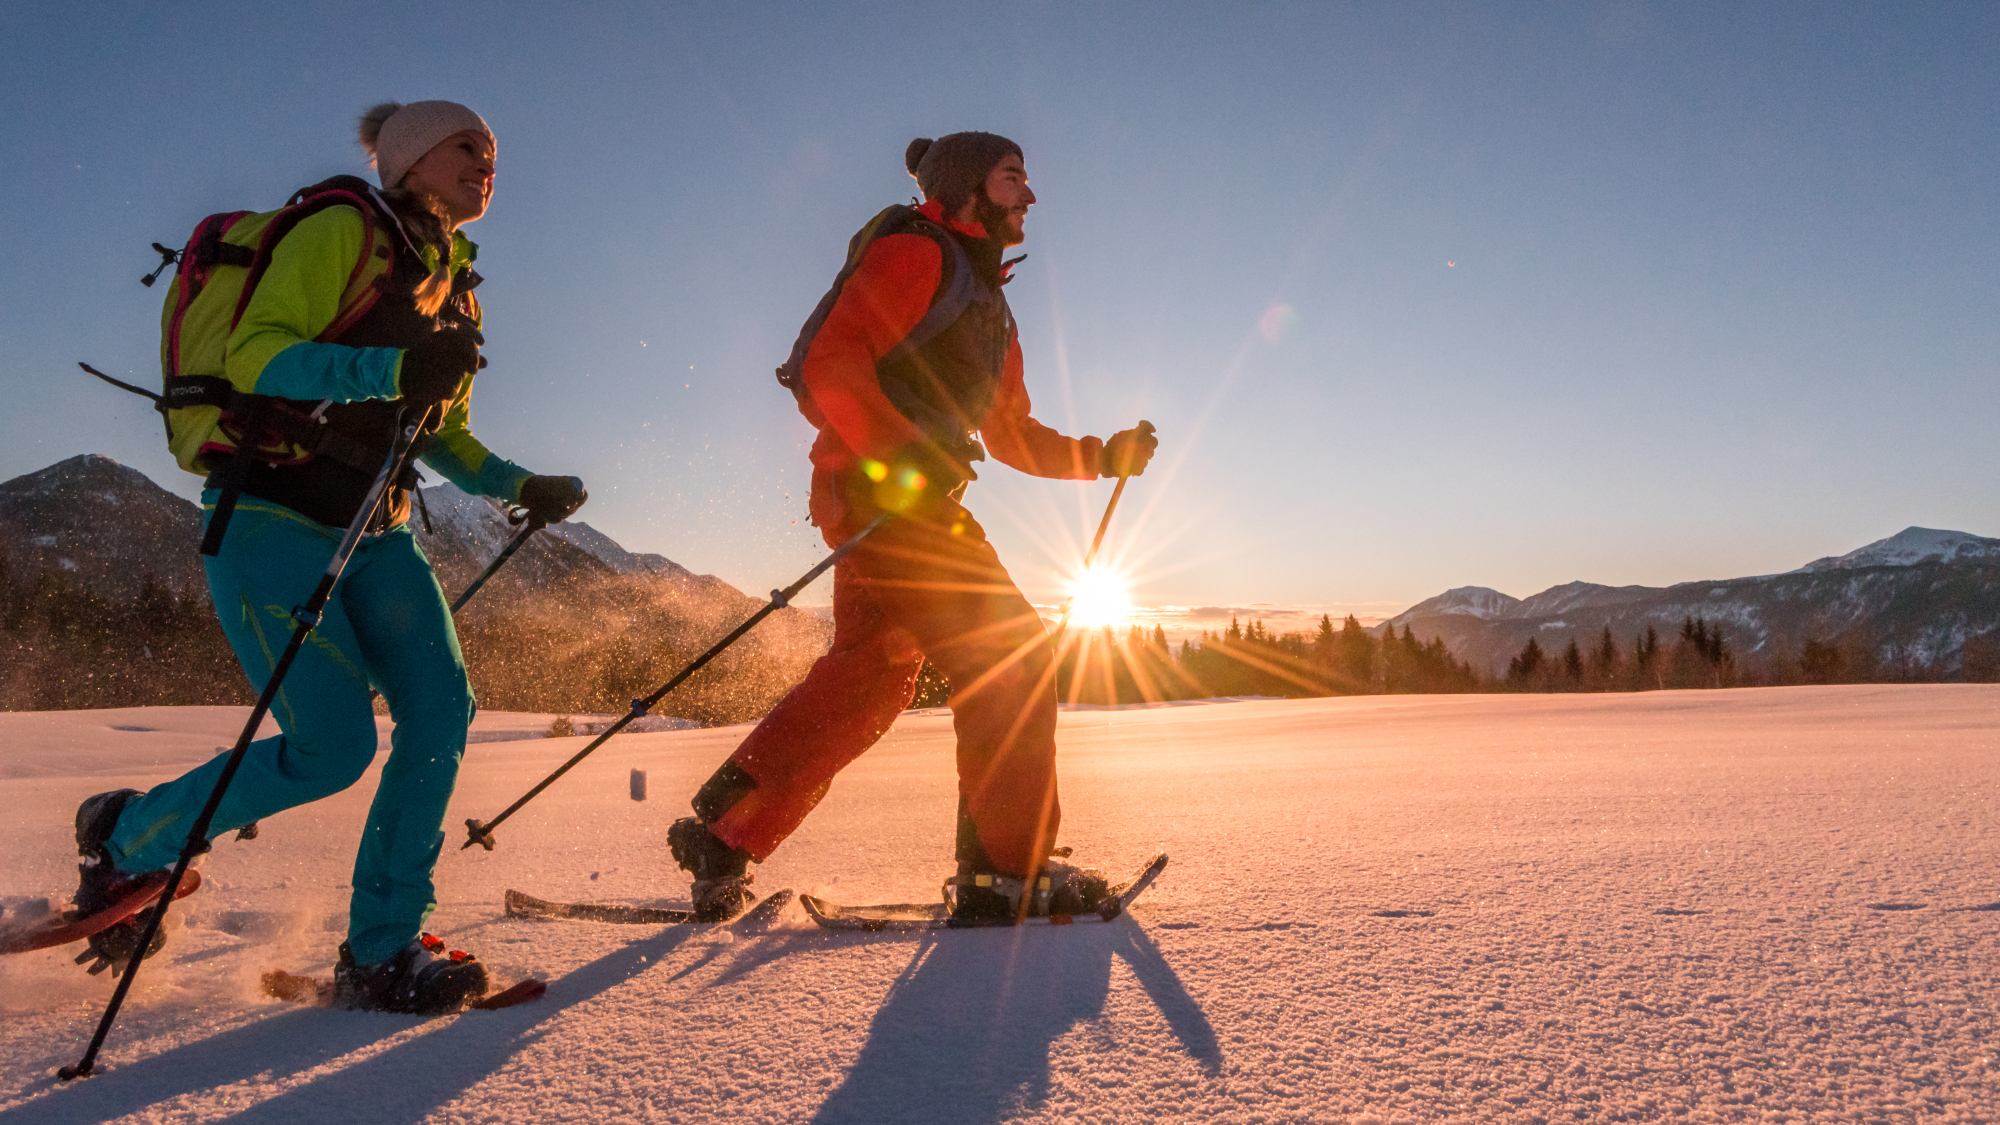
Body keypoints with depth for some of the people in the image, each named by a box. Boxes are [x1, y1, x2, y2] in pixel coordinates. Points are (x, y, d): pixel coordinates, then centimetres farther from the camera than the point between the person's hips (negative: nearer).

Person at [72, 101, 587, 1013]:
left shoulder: (453, 288, 18)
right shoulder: (342, 232, -5)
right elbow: (254, 354, -17)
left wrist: (518, 485, 8)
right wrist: (394, 368, -29)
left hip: (375, 531, 7)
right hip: (271, 518, -7)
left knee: (441, 708, -11)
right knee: (335, 746, -14)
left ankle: (380, 952, -1)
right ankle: (127, 837, 15)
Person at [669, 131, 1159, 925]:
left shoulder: (988, 302, 25)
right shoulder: (912, 255, -3)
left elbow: (1012, 435, 26)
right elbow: (833, 364, -17)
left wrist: (1103, 457, 16)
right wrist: (902, 452, -29)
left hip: (912, 497, 10)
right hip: (881, 492, -10)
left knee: (867, 679, 10)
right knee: (1009, 652, -10)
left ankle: (721, 836, 16)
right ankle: (1008, 872, -3)